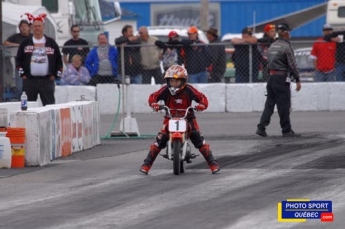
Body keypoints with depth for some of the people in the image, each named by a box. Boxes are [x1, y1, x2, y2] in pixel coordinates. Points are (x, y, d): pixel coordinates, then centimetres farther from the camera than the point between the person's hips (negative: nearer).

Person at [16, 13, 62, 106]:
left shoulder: (51, 43, 9)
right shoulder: (25, 43, 7)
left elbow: (59, 60, 11)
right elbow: (18, 60, 8)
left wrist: (57, 74, 2)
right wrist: (22, 74, -1)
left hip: (47, 80, 0)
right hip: (29, 80, 0)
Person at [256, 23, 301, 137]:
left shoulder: (272, 46, 12)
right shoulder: (286, 47, -10)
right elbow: (292, 65, -12)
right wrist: (297, 80, -8)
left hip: (271, 76, 7)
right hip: (282, 77, -7)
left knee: (269, 103, 7)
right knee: (284, 105, -1)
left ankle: (261, 127, -2)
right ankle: (286, 130, 5)